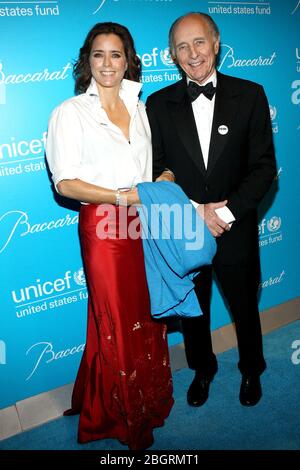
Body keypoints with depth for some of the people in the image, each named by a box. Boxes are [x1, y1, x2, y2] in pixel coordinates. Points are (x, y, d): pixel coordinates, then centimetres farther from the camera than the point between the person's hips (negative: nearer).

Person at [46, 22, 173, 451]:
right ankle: (119, 414, 33)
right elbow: (65, 183, -11)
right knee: (116, 323, 8)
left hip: (143, 225, 5)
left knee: (147, 316, 14)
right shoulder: (70, 113, -4)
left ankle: (149, 400, 39)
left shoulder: (139, 108, 12)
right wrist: (123, 196, -18)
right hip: (103, 228, -4)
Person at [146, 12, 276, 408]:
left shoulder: (250, 96, -4)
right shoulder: (159, 104, -3)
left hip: (236, 230, 0)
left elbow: (264, 167, -7)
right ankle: (203, 368, 47)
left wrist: (227, 210, -19)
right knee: (192, 310, 19)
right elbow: (157, 171, -4)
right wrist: (196, 212, -17)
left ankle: (251, 370, 48)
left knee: (245, 308, 19)